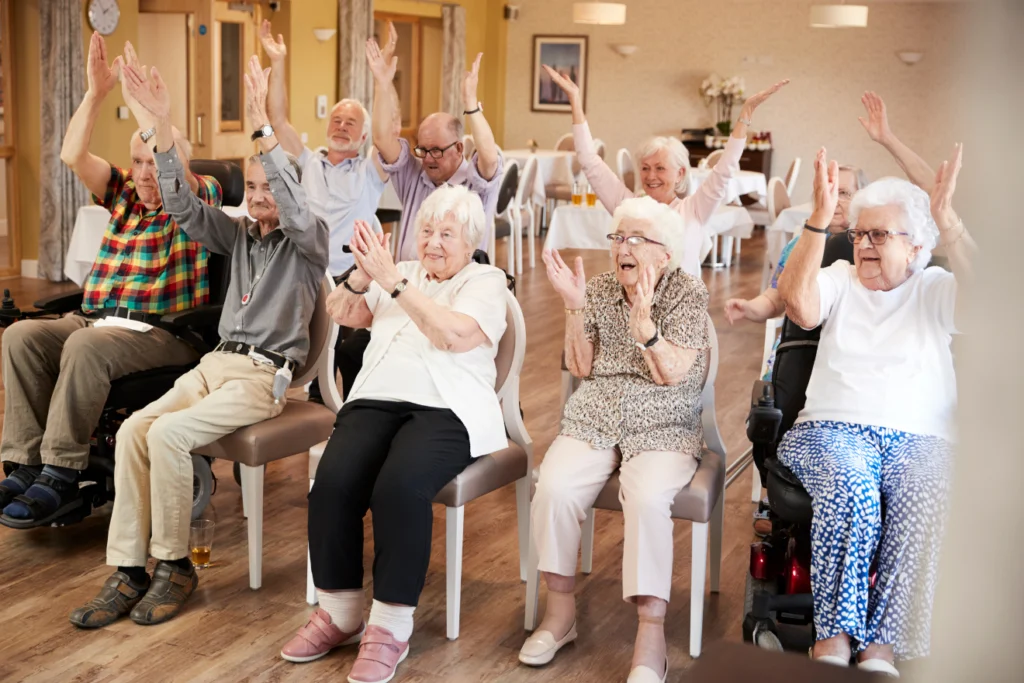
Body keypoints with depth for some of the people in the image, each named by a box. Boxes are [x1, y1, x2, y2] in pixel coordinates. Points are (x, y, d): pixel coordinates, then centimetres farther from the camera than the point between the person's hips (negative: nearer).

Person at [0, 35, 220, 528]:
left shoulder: (200, 198, 3)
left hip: (164, 332, -6)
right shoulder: (124, 193, 19)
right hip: (96, 319, 6)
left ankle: (61, 477, -28)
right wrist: (97, 92, -3)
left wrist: (140, 103, -17)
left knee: (85, 348, -34)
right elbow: (73, 155, 6)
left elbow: (176, 168, -19)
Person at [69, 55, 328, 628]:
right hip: (217, 362, 6)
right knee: (133, 430, -19)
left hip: (266, 374, -6)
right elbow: (184, 205, 5)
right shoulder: (239, 234, 18)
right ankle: (129, 570, -16)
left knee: (168, 434, -28)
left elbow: (295, 206, -21)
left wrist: (263, 125, -30)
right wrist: (163, 124, -7)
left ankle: (175, 566, -12)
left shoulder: (309, 241, 2)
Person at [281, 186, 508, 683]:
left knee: (398, 488, -33)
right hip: (377, 399, 5)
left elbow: (454, 335, -13)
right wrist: (363, 275, -7)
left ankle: (390, 627, -19)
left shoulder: (486, 281, 6)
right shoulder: (401, 274, 22)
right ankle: (340, 612, -6)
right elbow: (340, 314, 13)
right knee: (332, 484, -24)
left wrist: (394, 281, -16)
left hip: (446, 409, -4)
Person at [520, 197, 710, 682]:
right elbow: (580, 368, 4)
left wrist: (642, 316, -26)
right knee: (554, 488, -27)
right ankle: (560, 610, -8)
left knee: (647, 498, -34)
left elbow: (671, 374, -11)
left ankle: (651, 634, -25)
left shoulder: (688, 294, -2)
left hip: (663, 428, -3)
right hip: (593, 421, 3)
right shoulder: (599, 289, 8)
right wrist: (574, 307, -10)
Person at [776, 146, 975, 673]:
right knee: (850, 489, -35)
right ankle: (834, 638, -27)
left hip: (920, 438, 1)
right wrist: (820, 216, -8)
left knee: (927, 504, -34)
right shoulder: (839, 279, 17)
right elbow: (799, 305, -5)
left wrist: (946, 218, -10)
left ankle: (882, 647, -28)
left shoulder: (934, 290, 16)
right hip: (833, 430, 0)